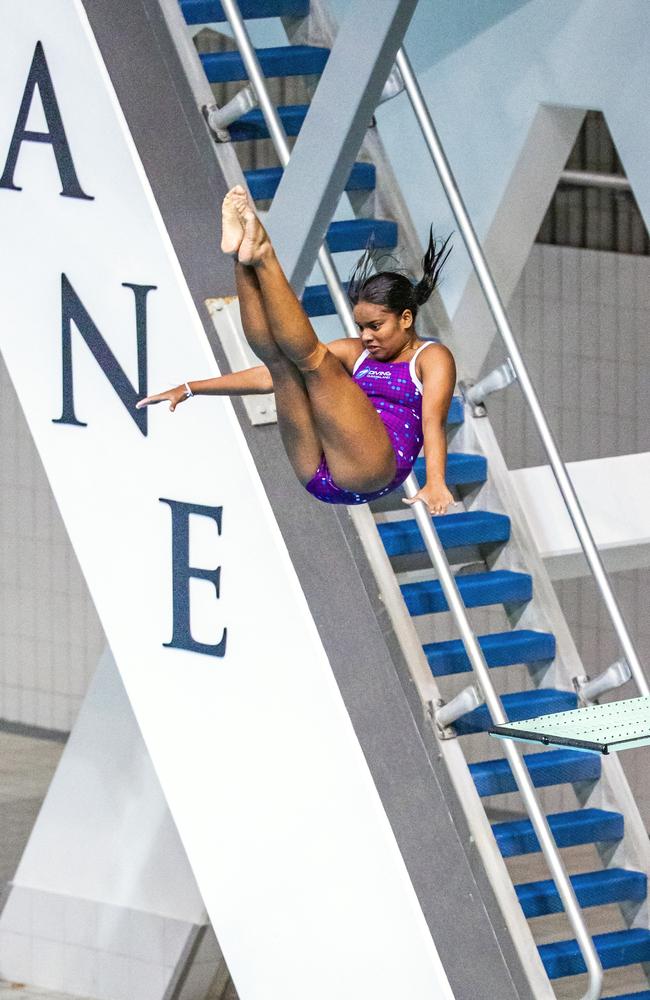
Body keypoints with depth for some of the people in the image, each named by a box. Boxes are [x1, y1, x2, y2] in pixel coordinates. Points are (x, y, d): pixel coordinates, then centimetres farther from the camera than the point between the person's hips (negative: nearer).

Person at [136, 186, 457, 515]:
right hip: (316, 473, 5)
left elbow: (433, 421, -8)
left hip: (367, 473, -5)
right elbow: (272, 376, 24)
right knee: (276, 355, -9)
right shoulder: (354, 353, 27)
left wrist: (435, 483, -27)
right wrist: (191, 389, 19)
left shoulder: (432, 358, 11)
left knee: (311, 358, -20)